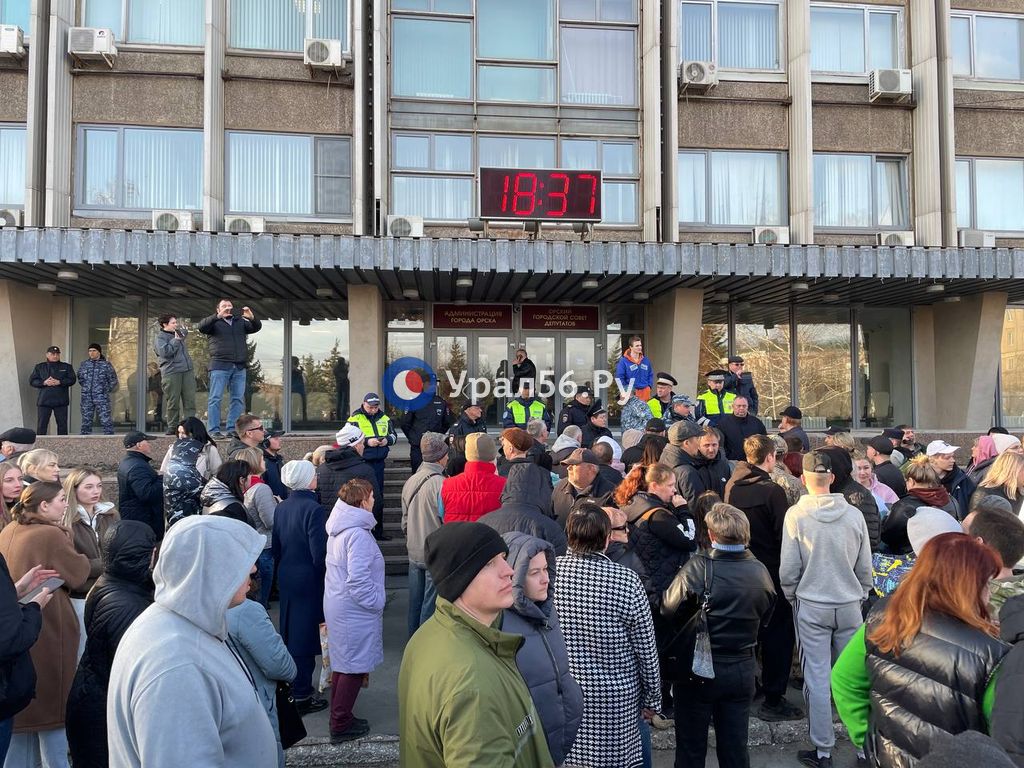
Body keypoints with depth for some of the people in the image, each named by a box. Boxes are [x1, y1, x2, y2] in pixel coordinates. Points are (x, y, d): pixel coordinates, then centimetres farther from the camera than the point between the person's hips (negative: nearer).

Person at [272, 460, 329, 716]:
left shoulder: (281, 507, 1)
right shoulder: (313, 509, -20)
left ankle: (290, 685, 34)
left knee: (289, 630, 19)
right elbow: (319, 553, -20)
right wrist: (326, 578, -4)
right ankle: (301, 696, 11)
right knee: (305, 634, 3)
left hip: (286, 578, 7)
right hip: (309, 579, -7)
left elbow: (275, 546, 9)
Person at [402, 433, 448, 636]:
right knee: (430, 604, 3)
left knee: (415, 602, 17)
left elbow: (405, 520, 11)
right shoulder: (440, 483, -20)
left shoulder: (410, 481, 3)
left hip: (414, 553, 7)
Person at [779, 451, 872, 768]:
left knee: (817, 678, 5)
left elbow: (788, 569, -8)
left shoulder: (796, 515, -12)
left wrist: (792, 598, 10)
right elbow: (865, 567, 2)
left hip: (811, 607, -2)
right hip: (849, 605, 2)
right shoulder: (854, 514, -5)